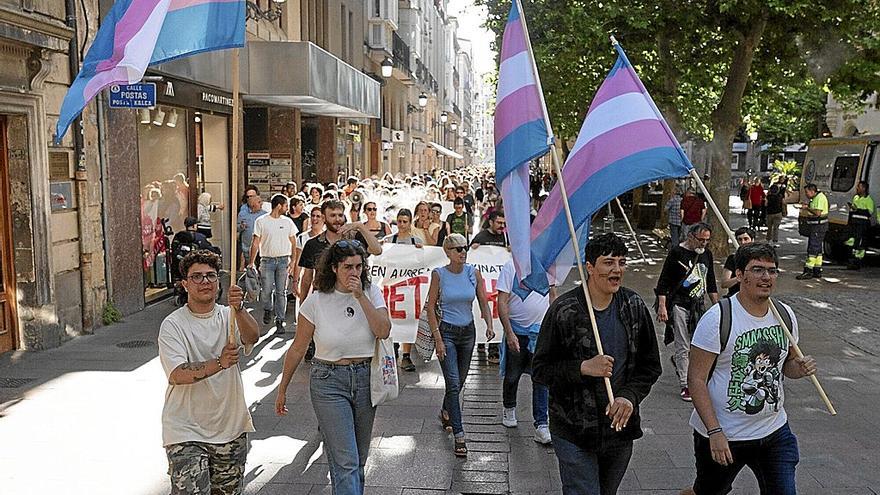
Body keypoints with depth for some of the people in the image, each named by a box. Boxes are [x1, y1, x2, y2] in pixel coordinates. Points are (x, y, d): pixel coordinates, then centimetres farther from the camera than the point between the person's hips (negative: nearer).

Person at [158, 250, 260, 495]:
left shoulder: (229, 317, 3)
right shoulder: (172, 325, -7)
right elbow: (178, 374, -20)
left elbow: (252, 337, -19)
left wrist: (238, 309, -38)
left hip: (230, 427, 4)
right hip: (186, 432, -3)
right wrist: (219, 363, -35)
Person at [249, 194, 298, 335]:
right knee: (267, 290, -3)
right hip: (267, 260, -2)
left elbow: (293, 243, 12)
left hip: (283, 260, 2)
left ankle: (280, 321, 6)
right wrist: (252, 262, -5)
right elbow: (256, 243, 0)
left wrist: (293, 261, 3)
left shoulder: (288, 222, 9)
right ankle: (268, 310, 28)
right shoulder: (261, 221, 0)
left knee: (281, 292, 0)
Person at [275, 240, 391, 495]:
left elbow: (384, 332, -18)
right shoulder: (316, 301, -8)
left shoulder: (371, 293, -3)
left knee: (358, 459, 16)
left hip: (365, 378, 3)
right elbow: (297, 349, 0)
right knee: (346, 462, -9)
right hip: (329, 382, -3)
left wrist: (360, 296, -21)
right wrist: (282, 390, 6)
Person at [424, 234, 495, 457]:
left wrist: (489, 325, -16)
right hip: (446, 331, -4)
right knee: (453, 384, -10)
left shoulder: (473, 273, -2)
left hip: (468, 331, 4)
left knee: (459, 381, 17)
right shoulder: (439, 274, -10)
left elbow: (483, 302, 2)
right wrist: (438, 339, -12)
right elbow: (430, 308, -7)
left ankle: (446, 411, 46)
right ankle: (459, 436, -6)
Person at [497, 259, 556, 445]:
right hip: (516, 330, -2)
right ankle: (509, 409, 39)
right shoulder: (511, 266, -10)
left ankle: (542, 425, 0)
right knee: (512, 375, 14)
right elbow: (502, 302, -13)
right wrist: (509, 333, -19)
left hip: (541, 331, 2)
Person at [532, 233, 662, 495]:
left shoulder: (635, 307, -1)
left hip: (620, 427, 5)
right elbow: (540, 369, -10)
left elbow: (651, 365, 5)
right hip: (574, 432, -4)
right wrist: (583, 368, -24)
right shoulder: (564, 310, -13)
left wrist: (630, 396, -12)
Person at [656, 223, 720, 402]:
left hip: (698, 306, 6)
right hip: (679, 305, -6)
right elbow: (663, 281, -9)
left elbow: (710, 282, 22)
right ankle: (685, 385, 5)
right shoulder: (677, 252, -8)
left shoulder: (706, 254, 11)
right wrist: (662, 306, -15)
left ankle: (678, 360, 35)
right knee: (683, 347, -4)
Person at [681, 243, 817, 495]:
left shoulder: (785, 315, 0)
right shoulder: (717, 318, -19)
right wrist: (714, 432, -23)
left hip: (774, 430, 5)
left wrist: (799, 368, -9)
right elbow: (696, 379, -18)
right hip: (722, 435, -5)